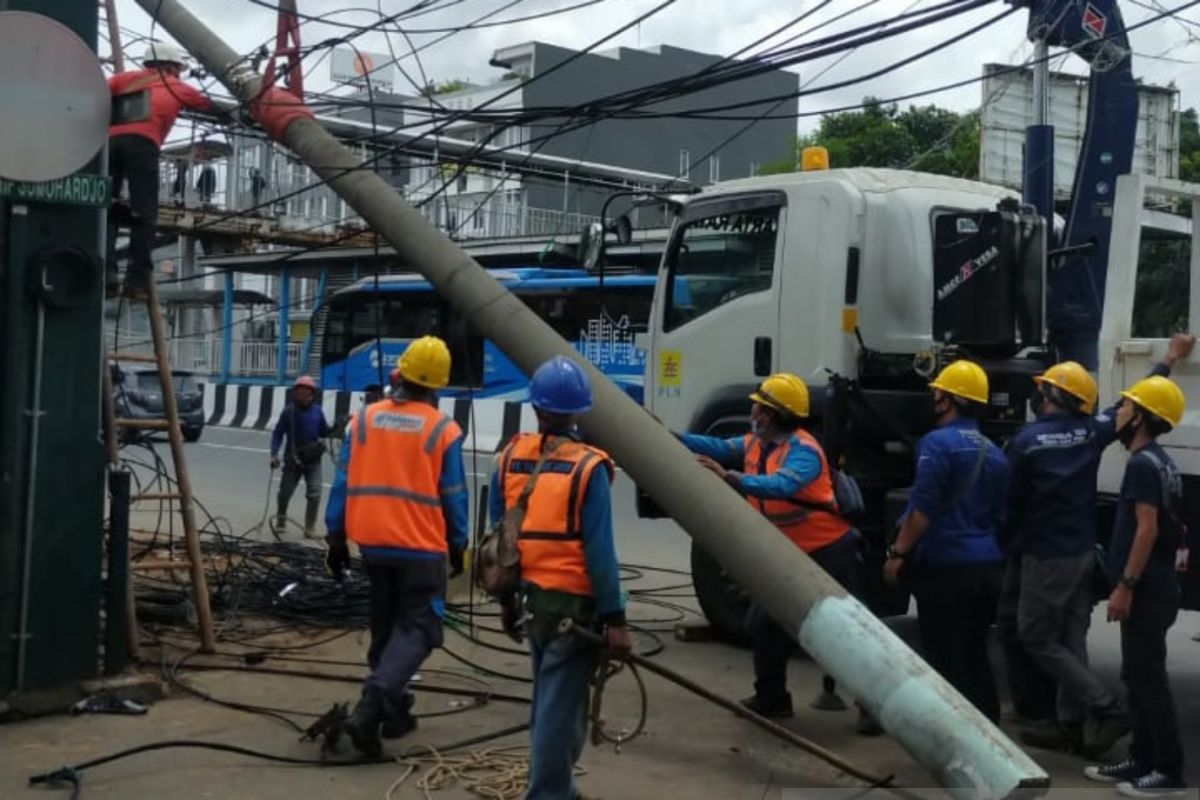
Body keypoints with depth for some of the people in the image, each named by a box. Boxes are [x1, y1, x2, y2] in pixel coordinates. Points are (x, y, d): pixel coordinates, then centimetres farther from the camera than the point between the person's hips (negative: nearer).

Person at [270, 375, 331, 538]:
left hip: (313, 460, 1)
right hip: (293, 459, -1)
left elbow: (324, 432, 12)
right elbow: (278, 433, -3)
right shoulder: (288, 411, -6)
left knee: (314, 495, -7)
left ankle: (310, 528, 3)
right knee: (285, 493, 8)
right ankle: (280, 522, 31)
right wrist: (274, 454, -10)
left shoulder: (317, 411, 0)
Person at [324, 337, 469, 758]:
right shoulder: (442, 430, -7)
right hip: (421, 547, -4)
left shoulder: (364, 418, 1)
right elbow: (453, 496, -2)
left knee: (386, 626, 20)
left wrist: (335, 537, 9)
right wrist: (458, 545, 10)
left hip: (372, 542, 4)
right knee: (416, 628, 1)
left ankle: (393, 709, 27)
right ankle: (370, 707, -17)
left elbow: (342, 483, 2)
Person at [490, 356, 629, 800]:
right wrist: (614, 617, -12)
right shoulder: (588, 467, -13)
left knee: (548, 696, 22)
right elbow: (599, 550, -16)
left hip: (531, 596, 6)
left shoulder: (508, 459, 3)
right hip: (574, 601, -6)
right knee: (561, 703, 0)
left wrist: (507, 599, 18)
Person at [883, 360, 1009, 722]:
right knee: (976, 657, 16)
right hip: (987, 565, 8)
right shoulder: (994, 453, 13)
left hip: (945, 566, -8)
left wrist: (898, 552, -10)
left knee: (947, 660, -1)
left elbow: (922, 510, -17)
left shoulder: (938, 443, -11)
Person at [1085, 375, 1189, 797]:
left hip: (1147, 590, -10)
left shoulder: (1143, 464, -16)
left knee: (1150, 678, -5)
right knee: (1137, 676, 14)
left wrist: (1124, 586, -20)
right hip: (1151, 586, 10)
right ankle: (1142, 760, 21)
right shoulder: (1158, 461, 15)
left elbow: (1147, 530, -21)